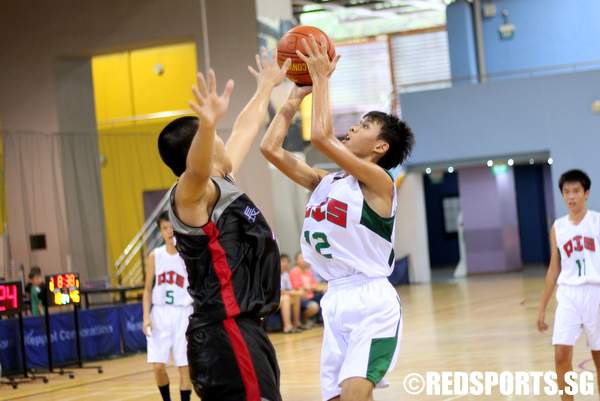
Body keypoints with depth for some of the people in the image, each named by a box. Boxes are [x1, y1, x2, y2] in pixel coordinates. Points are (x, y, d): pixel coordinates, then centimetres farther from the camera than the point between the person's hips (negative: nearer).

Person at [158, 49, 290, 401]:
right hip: (227, 336, -10)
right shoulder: (192, 195, -12)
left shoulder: (223, 182, 16)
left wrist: (267, 87, 45)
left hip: (244, 331, 10)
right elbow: (195, 169, -37)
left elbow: (246, 129, 33)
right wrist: (208, 125, -57)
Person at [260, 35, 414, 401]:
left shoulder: (378, 180, -8)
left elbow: (321, 137, -20)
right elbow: (271, 148, 11)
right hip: (336, 302, 8)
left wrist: (322, 78, -10)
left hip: (372, 301, -8)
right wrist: (297, 96, 12)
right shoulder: (324, 182, 14)